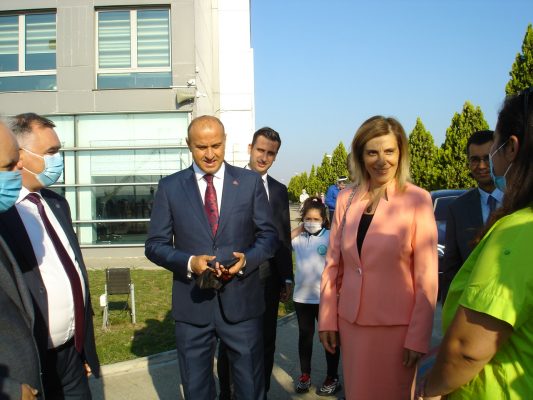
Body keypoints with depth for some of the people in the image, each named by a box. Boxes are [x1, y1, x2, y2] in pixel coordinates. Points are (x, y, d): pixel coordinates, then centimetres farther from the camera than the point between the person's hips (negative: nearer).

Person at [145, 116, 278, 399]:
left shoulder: (250, 182, 0)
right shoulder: (170, 187, 1)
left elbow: (268, 235, 3)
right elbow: (155, 245, 1)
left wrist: (246, 260, -17)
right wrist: (189, 262, -18)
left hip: (242, 302, 0)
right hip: (192, 303, 1)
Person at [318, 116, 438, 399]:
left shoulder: (417, 200, -9)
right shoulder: (346, 199, 2)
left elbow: (427, 277, -9)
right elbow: (333, 265, 6)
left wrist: (418, 337, -9)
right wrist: (327, 320, 5)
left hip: (397, 326, -3)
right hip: (351, 322, 4)